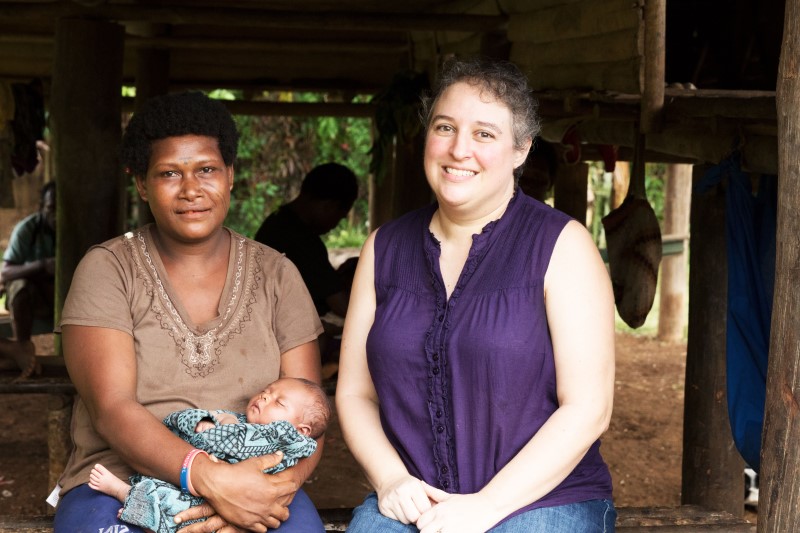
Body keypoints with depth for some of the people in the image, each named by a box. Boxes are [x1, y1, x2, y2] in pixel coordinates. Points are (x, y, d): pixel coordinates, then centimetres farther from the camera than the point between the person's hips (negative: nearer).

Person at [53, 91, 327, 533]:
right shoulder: (107, 269, 3)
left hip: (253, 484, 1)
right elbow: (111, 409, -10)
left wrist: (264, 491, -19)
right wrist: (210, 477, -25)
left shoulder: (275, 276, 9)